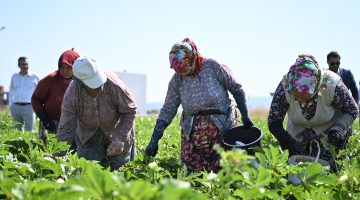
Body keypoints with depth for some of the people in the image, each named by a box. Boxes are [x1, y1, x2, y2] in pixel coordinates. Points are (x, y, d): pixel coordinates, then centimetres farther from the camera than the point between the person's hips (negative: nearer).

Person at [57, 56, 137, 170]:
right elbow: (65, 129, -23)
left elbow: (129, 111, -18)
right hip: (87, 137, 1)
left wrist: (120, 139, -24)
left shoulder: (114, 84, -32)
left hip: (117, 132, 0)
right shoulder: (71, 94, -29)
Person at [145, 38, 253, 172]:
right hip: (192, 132, 3)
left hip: (222, 127, -2)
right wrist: (154, 141, -6)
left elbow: (237, 88, 1)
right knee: (192, 172, 0)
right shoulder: (177, 79, -3)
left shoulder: (213, 67, -11)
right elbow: (167, 110, 0)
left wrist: (245, 116, -1)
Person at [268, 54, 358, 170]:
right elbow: (273, 122, -20)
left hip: (329, 135, -2)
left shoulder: (332, 85, -31)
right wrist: (288, 142, -36)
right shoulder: (284, 87, -29)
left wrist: (338, 129, -30)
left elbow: (352, 111, -13)